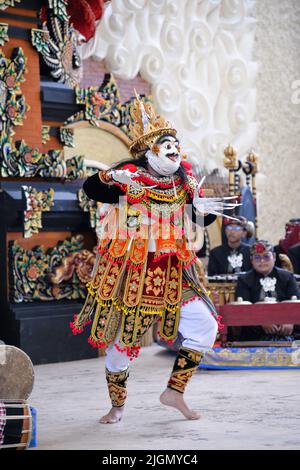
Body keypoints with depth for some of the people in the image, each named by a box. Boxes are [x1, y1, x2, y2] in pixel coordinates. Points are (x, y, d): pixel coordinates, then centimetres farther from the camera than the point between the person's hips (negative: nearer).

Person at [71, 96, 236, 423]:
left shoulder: (184, 181, 6)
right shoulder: (130, 177, -8)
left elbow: (199, 216, 13)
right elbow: (91, 189, -19)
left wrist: (205, 210, -10)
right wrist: (110, 177, -39)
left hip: (173, 273, 4)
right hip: (130, 272, -4)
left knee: (205, 326, -5)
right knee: (122, 339, 4)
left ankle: (174, 391, 7)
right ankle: (117, 405, 23)